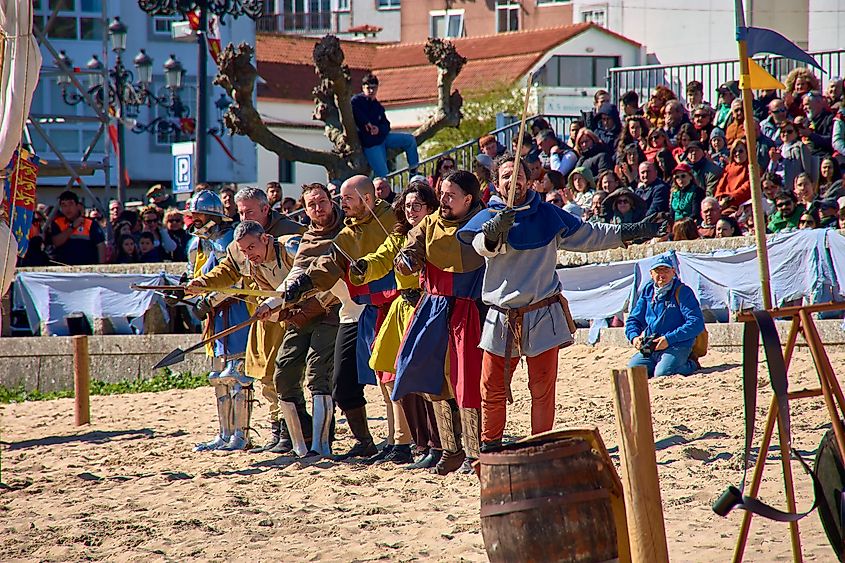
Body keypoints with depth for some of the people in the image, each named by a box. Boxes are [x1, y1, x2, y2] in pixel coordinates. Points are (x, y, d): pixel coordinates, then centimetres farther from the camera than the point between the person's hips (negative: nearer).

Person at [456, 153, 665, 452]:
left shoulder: (547, 215, 8)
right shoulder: (489, 217, 1)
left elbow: (588, 235, 20)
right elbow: (482, 245, -22)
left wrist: (629, 232, 15)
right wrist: (494, 231, -45)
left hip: (543, 317, 1)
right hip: (502, 320, -1)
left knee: (543, 388, 2)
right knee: (492, 388, 0)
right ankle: (489, 448, 15)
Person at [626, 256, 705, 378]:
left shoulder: (682, 291, -5)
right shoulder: (648, 291, 13)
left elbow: (697, 323, -14)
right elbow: (633, 320, 20)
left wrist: (669, 339, -20)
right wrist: (634, 337, -3)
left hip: (677, 346, -6)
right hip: (650, 347, 6)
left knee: (662, 374, -30)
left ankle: (691, 364, 1)